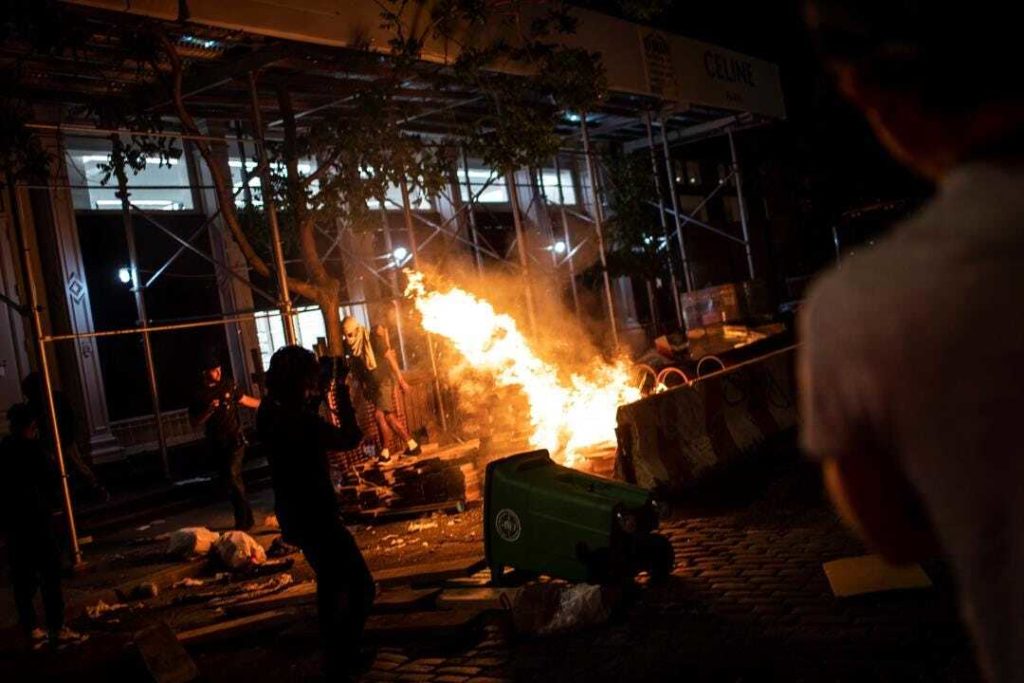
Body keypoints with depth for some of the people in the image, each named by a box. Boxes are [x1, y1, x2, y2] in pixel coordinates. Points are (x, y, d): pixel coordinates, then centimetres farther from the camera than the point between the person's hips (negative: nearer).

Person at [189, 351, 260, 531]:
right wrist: (209, 410, -20)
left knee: (232, 477, -15)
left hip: (235, 439, -2)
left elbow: (245, 400, 13)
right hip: (216, 443, 3)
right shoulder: (198, 394, -3)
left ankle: (243, 520, -5)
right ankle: (246, 517, 24)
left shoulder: (228, 384, -2)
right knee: (230, 481, 10)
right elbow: (194, 423, -4)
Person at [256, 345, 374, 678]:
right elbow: (350, 438, -20)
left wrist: (321, 391, 9)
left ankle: (334, 655, 39)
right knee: (361, 585, -1)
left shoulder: (270, 412, -1)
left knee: (330, 582, 26)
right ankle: (341, 660, 5)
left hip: (295, 513, 10)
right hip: (315, 516, -10)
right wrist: (340, 388, -17)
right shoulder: (299, 421, -28)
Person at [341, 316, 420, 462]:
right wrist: (363, 386, 14)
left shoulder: (373, 339, -17)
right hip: (372, 384, 7)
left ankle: (385, 452, -3)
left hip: (385, 380, -7)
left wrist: (401, 380, -12)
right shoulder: (350, 346, 2)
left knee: (379, 415, -14)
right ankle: (412, 445, 12)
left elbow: (390, 358, -12)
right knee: (389, 417, 4)